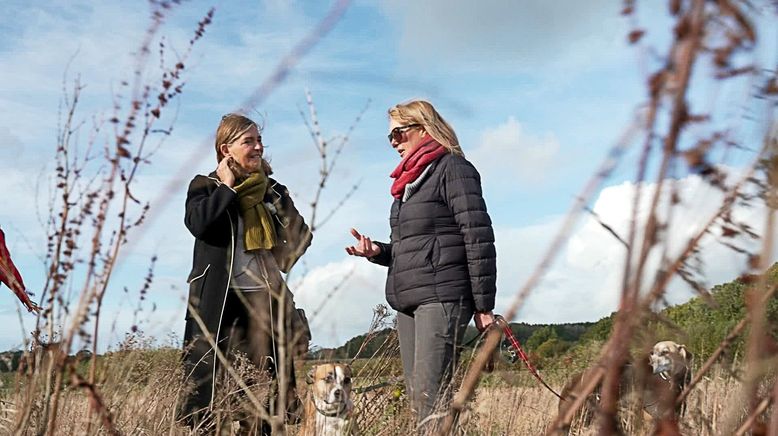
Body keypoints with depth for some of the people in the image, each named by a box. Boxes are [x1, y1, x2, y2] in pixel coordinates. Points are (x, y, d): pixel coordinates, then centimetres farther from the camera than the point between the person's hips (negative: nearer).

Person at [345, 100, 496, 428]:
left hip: (441, 297, -9)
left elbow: (478, 238, -10)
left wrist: (483, 305, -13)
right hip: (407, 301, 9)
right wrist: (378, 252, 6)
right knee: (416, 396, 5)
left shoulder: (453, 168, -3)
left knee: (429, 393, -15)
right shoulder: (408, 181, 22)